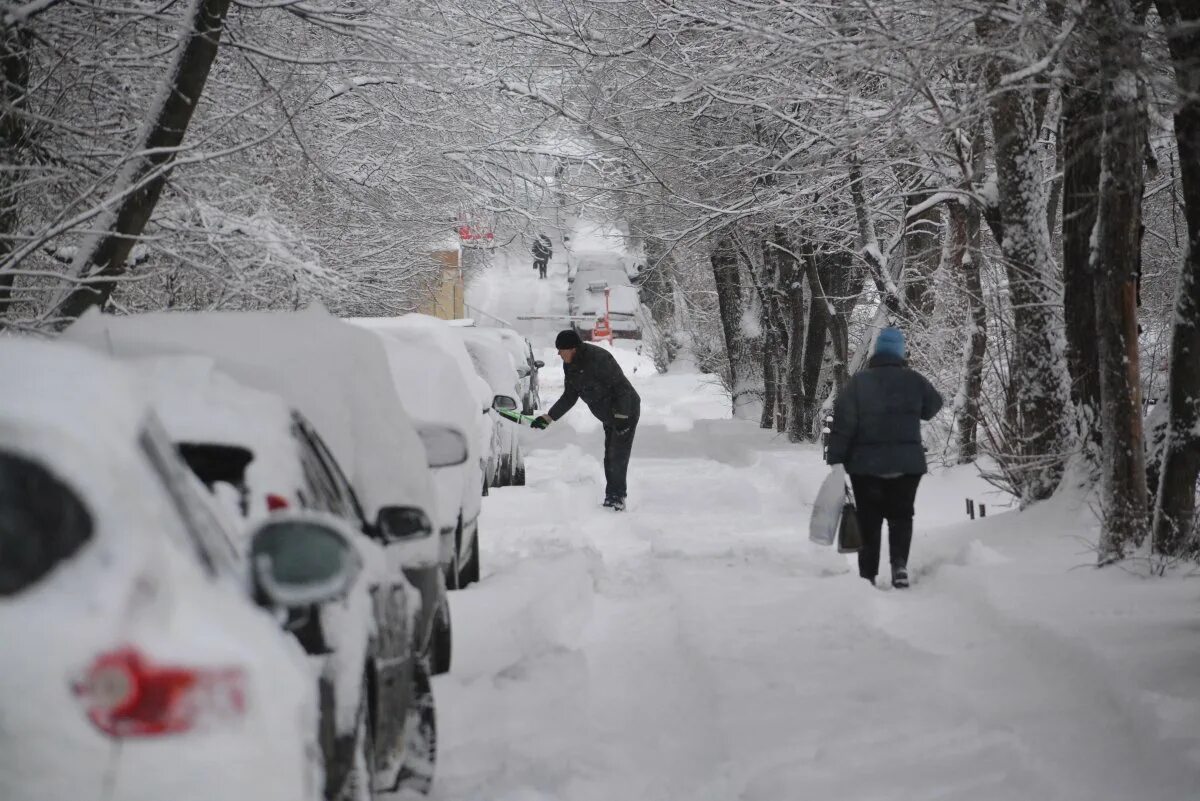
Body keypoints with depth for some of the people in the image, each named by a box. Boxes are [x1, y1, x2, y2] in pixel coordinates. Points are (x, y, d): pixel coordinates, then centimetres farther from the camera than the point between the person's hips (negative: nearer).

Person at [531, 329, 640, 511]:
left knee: (617, 457, -12)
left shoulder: (598, 359, -28)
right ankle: (613, 498, 18)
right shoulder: (570, 366, 0)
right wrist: (549, 417, 4)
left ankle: (616, 498, -5)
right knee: (610, 458, 12)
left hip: (626, 412, -9)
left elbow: (621, 386, -25)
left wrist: (622, 416, -26)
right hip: (609, 416, 9)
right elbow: (569, 397, 11)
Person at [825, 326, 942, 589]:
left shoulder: (858, 382, -6)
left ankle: (868, 575, 5)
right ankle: (899, 563, -8)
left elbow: (842, 424, -9)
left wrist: (835, 458, -5)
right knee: (901, 515, 13)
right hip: (907, 463, 1)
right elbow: (932, 407, 14)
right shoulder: (914, 381, -2)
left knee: (869, 519, 9)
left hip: (866, 464, -1)